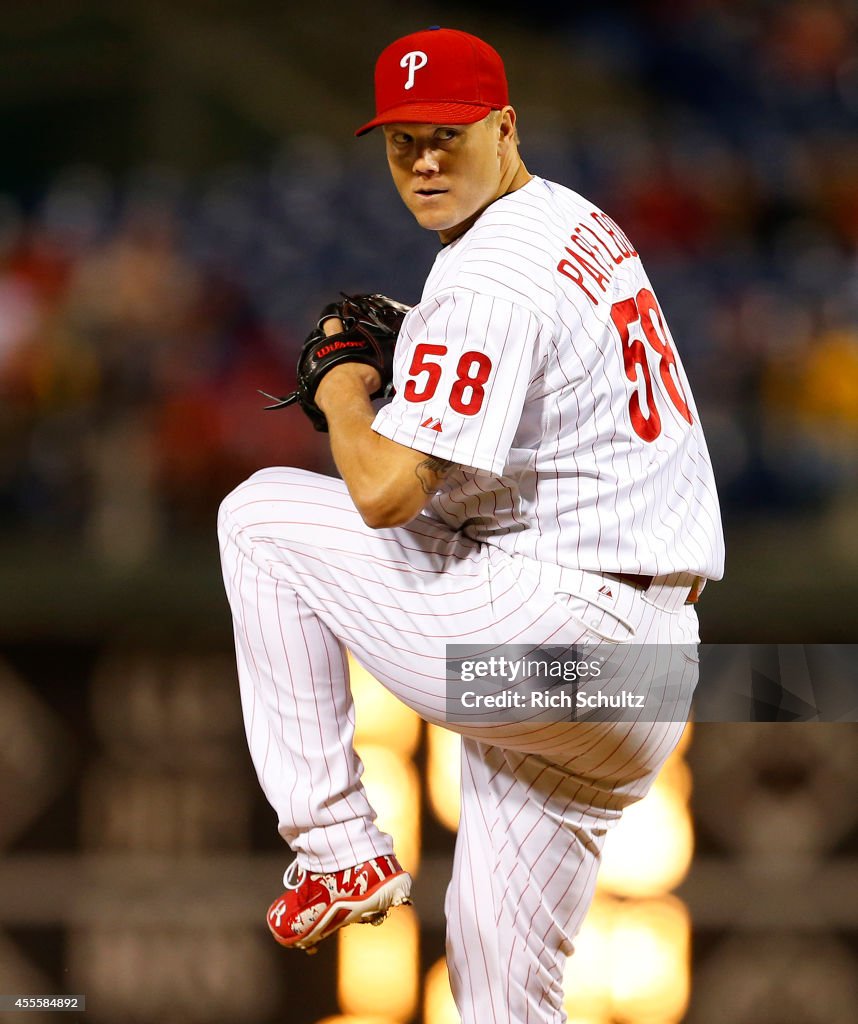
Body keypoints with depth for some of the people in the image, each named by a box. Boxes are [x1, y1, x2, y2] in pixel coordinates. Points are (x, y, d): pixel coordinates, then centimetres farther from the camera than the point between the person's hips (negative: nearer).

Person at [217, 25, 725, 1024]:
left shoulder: (486, 278, -15)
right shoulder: (585, 226, 16)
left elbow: (385, 492, -21)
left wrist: (343, 392, -2)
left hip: (548, 628, -9)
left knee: (262, 511, 3)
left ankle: (336, 845, 2)